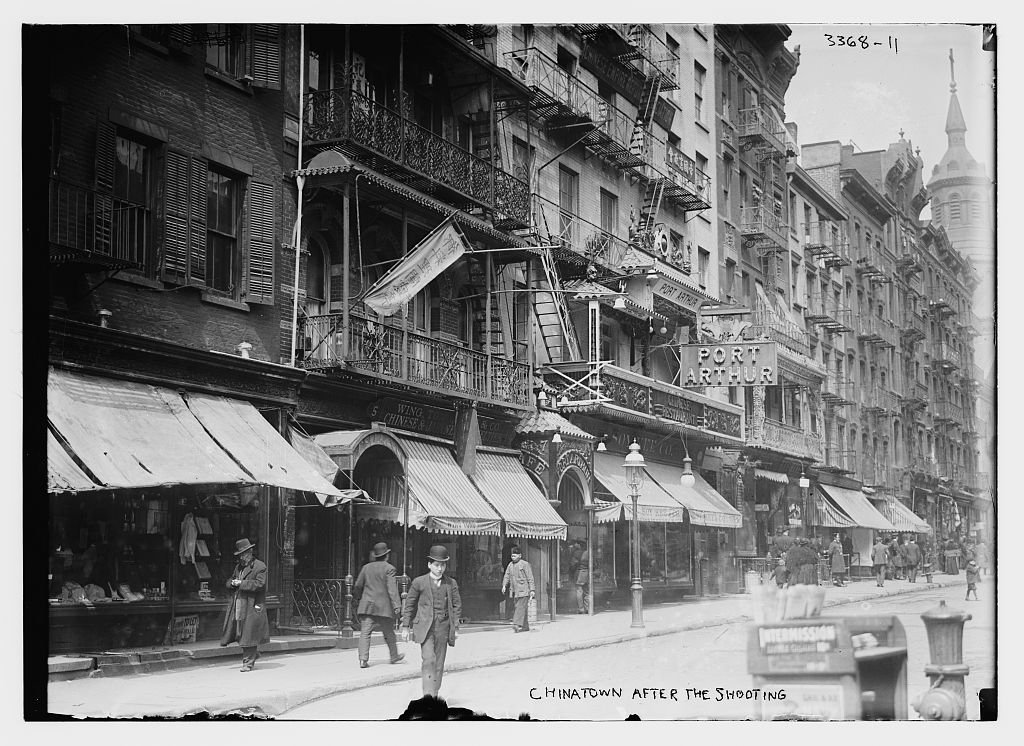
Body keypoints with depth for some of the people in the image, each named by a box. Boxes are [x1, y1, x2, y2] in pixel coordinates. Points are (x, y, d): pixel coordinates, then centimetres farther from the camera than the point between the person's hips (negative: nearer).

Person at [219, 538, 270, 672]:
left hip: (252, 607, -7)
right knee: (239, 634, 8)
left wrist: (241, 583, -16)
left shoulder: (260, 567, -5)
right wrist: (232, 583, -1)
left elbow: (259, 584, -15)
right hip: (237, 606, 7)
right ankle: (254, 652, 30)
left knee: (249, 634, -5)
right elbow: (229, 581, 23)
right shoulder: (238, 567, 19)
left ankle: (248, 662, 1)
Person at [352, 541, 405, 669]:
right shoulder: (389, 568, -5)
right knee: (389, 632, 13)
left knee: (365, 632, -3)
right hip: (383, 606, -3)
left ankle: (363, 659, -15)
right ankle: (394, 656, 28)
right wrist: (397, 605, -16)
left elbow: (358, 586, 13)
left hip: (367, 605, 3)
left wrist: (357, 597, 31)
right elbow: (392, 588, -13)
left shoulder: (366, 567, 8)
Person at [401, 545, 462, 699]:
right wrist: (405, 626, 6)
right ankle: (428, 693, -19)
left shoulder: (451, 583, 8)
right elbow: (409, 605, 8)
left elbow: (457, 605, 10)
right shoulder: (419, 582, 3)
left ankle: (434, 694, 17)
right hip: (425, 627, -2)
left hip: (443, 628, 2)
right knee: (428, 660, -16)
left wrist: (456, 627, 3)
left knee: (439, 663, 6)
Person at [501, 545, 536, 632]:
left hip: (523, 591, -7)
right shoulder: (510, 565, 14)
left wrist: (532, 590, -10)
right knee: (518, 607, 8)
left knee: (521, 607, -15)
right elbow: (507, 576, 14)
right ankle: (525, 627, 13)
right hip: (514, 591, 7)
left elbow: (530, 578, -5)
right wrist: (504, 585, -3)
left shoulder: (525, 564, -4)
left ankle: (517, 624, -26)